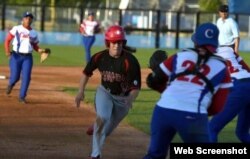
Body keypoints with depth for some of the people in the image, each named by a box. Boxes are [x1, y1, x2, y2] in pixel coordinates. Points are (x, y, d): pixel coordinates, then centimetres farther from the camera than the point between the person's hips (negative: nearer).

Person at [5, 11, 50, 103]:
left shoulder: (34, 33, 10)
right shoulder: (16, 29, -1)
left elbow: (35, 45, 16)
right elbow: (7, 40, -5)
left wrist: (39, 50, -5)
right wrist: (7, 51, -19)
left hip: (27, 58, 3)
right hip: (16, 56, -3)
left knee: (26, 77, -7)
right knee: (15, 77, -6)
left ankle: (22, 97, 5)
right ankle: (10, 84, 30)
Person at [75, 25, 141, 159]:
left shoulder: (130, 61, -28)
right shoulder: (100, 57, -18)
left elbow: (136, 86, -27)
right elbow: (86, 73, 1)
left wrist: (130, 100, -45)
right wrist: (81, 92, -6)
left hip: (123, 97, 0)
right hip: (105, 92, 0)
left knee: (107, 130, 13)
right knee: (102, 118, -25)